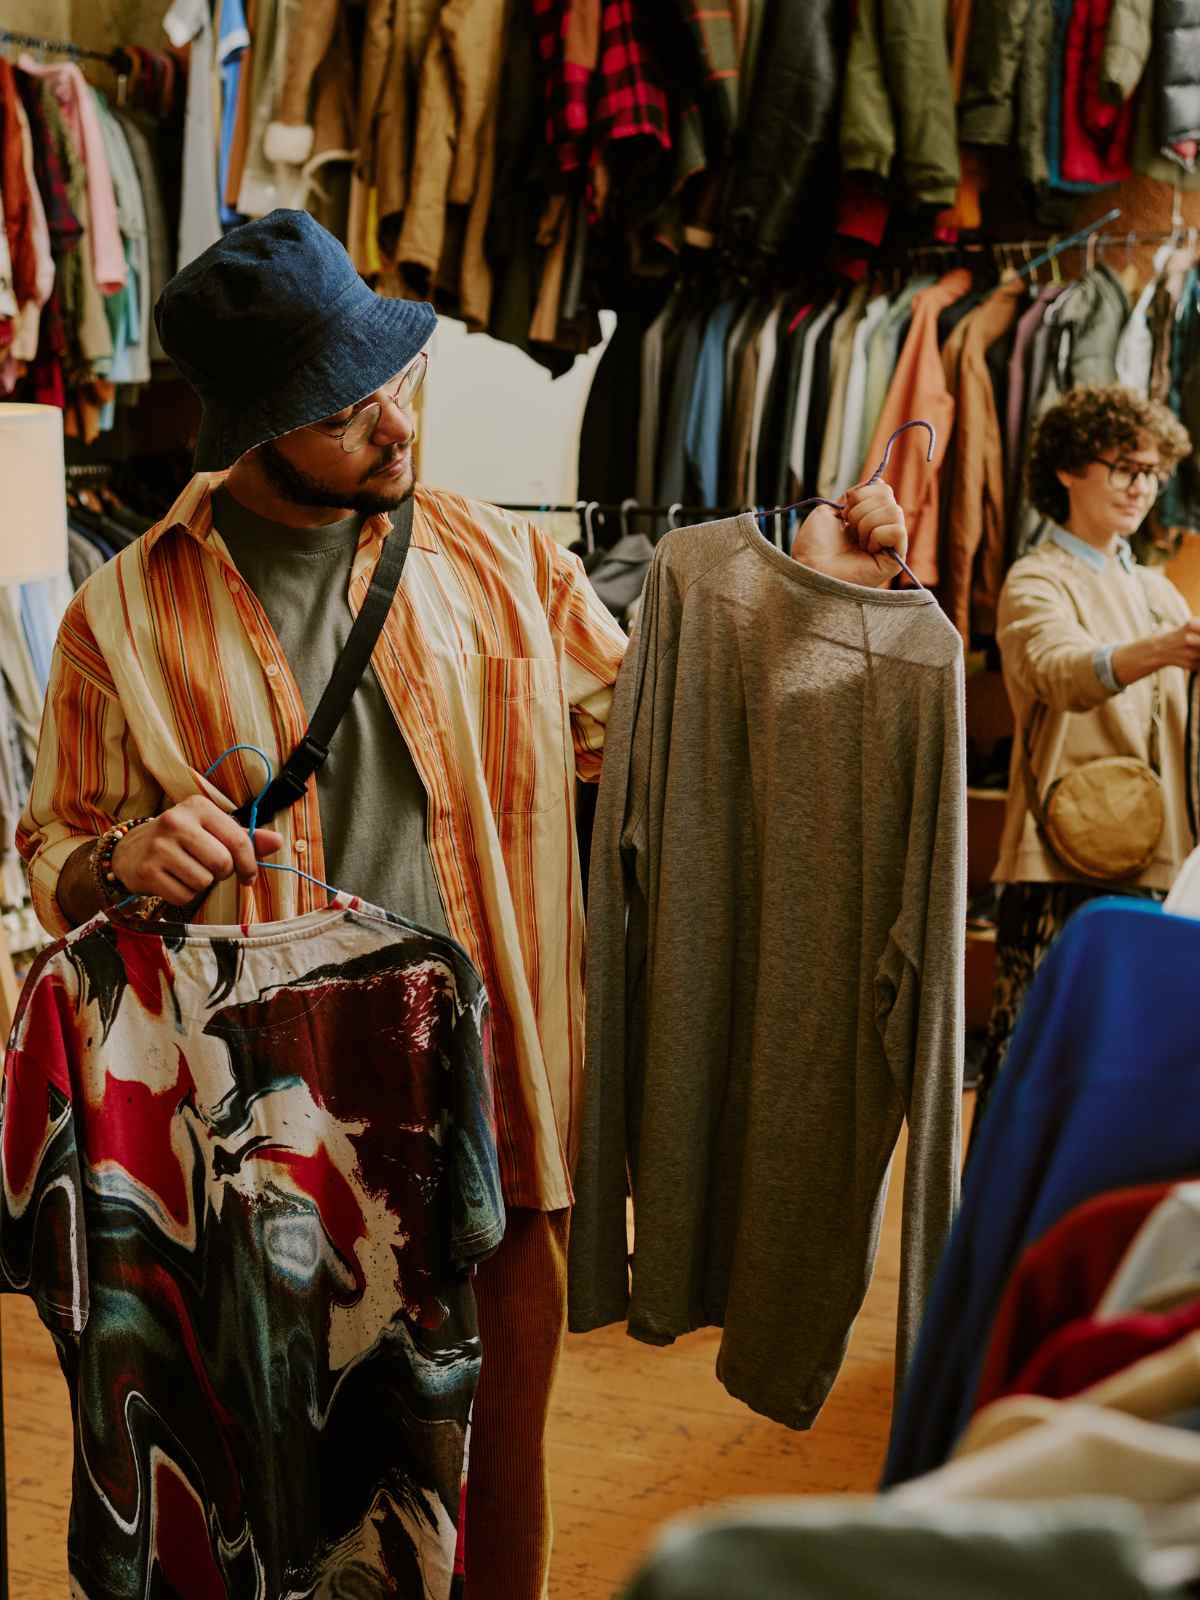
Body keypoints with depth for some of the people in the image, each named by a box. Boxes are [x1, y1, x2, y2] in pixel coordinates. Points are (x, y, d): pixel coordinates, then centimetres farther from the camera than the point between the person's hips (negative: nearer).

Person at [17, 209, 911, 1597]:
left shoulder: (496, 561, 6)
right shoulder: (129, 617, -2)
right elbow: (52, 858, 6)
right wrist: (128, 864, -17)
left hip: (495, 1113, 2)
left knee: (501, 1457, 14)